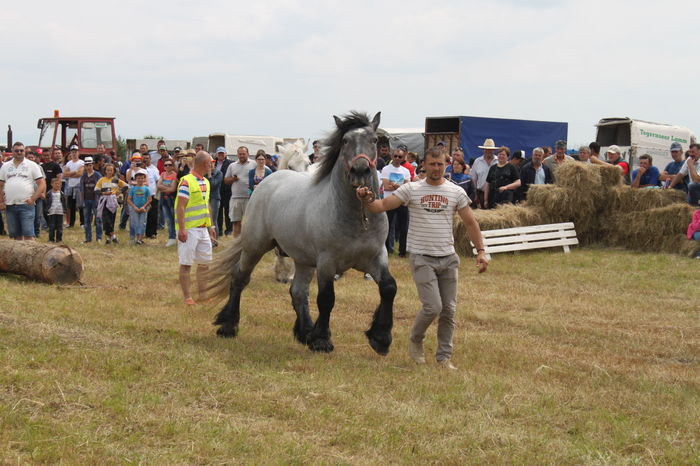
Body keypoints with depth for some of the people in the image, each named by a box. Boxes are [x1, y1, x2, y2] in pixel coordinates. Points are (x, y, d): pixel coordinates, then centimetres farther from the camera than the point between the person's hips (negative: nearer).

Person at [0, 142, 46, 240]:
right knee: (16, 235, 8)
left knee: (28, 235, -11)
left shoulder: (32, 165, 3)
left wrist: (33, 199, -10)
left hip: (26, 204, -4)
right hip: (9, 206, 4)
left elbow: (42, 184, -1)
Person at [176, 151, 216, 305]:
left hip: (203, 229, 8)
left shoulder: (205, 182, 13)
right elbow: (180, 207, -17)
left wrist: (210, 226, 20)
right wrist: (181, 229, -22)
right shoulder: (186, 182, -13)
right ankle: (187, 297, 4)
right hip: (189, 230, -8)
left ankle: (203, 294, 19)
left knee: (204, 262, 10)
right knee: (186, 264, -1)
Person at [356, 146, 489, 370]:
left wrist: (480, 251, 4)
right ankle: (415, 341, 15)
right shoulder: (411, 189, 0)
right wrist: (367, 200, -25)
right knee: (433, 307, -13)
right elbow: (382, 205, -4)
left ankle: (444, 356, 17)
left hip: (448, 258, 3)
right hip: (422, 258, -3)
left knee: (449, 309, 4)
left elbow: (470, 223, 10)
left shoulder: (456, 192, 6)